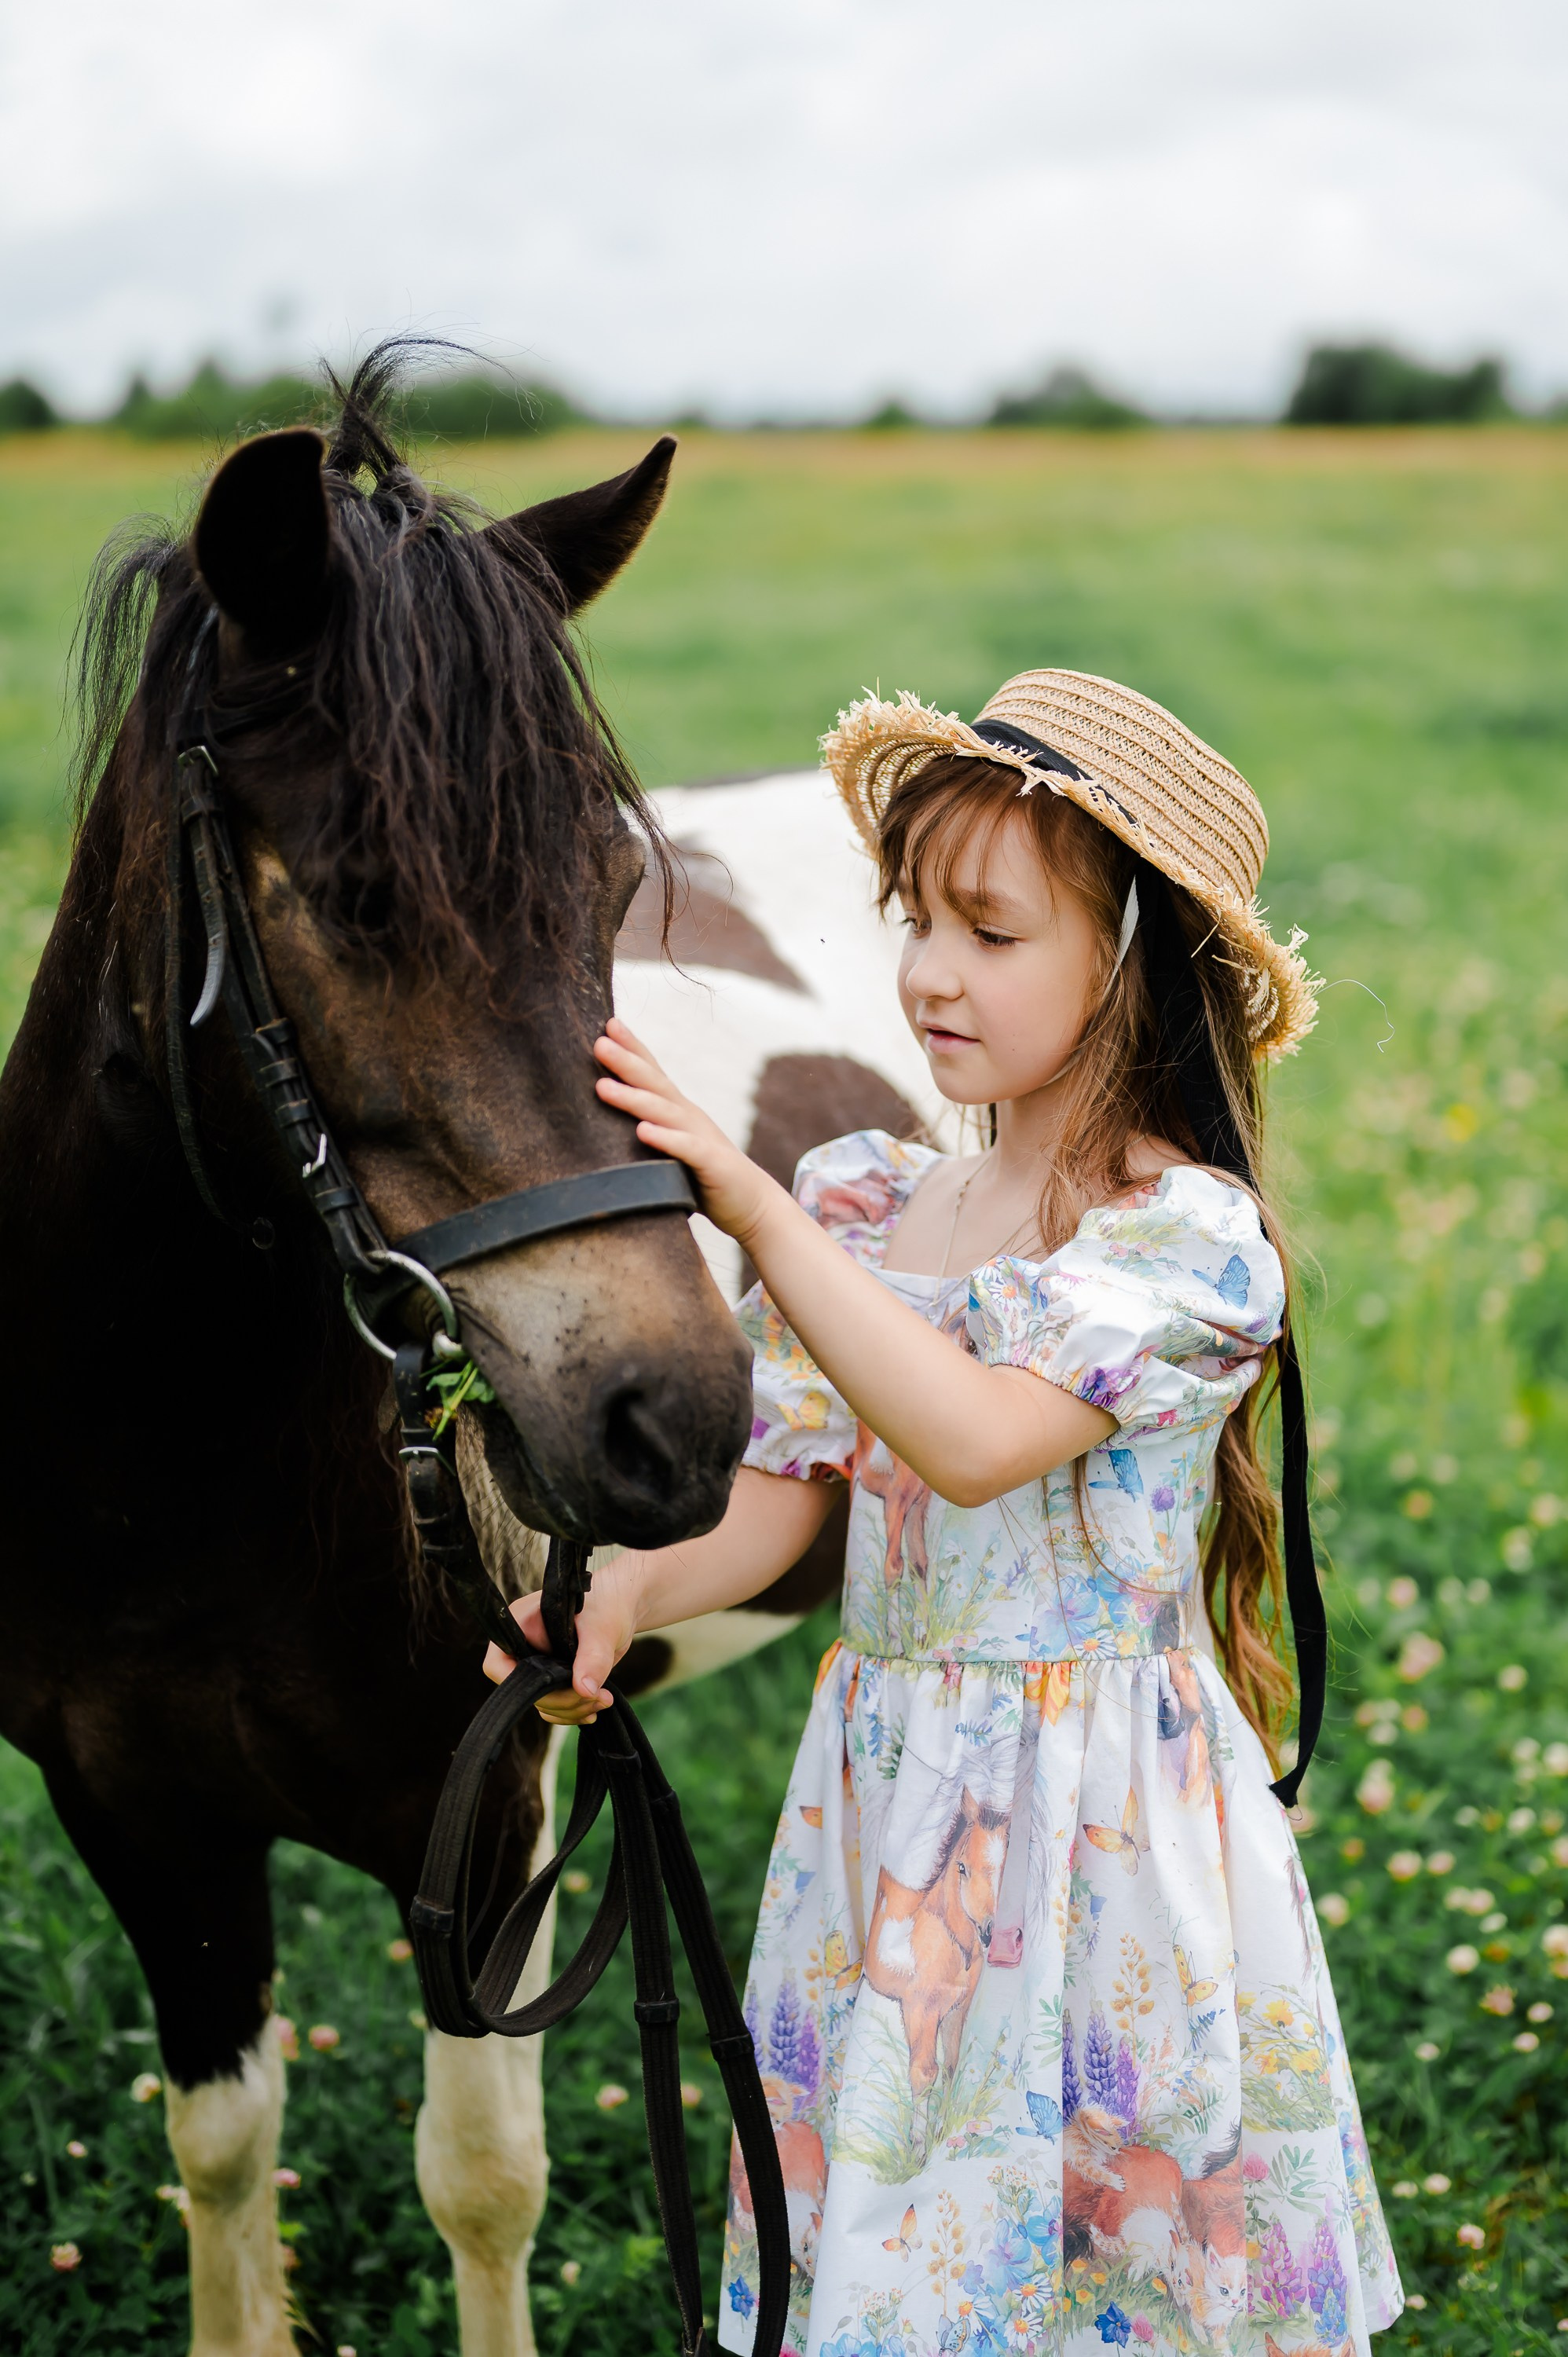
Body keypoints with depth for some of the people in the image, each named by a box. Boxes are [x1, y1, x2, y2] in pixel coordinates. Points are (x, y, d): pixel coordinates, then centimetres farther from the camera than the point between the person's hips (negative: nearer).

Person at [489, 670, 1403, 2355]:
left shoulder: (1191, 1235, -14)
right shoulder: (865, 1206, 3)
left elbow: (976, 1442, -29)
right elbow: (776, 1504, 2)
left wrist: (762, 1213, -32)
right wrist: (625, 1594, -18)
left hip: (1102, 1819, -5)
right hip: (881, 1803, 5)